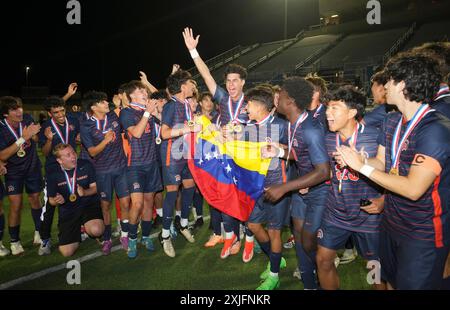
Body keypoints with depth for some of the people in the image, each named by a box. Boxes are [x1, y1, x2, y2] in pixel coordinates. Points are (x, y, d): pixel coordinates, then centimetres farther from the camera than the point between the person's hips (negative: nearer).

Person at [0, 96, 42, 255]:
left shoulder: (27, 118, -12)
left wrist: (33, 134, -19)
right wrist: (23, 138, -33)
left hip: (33, 167, 3)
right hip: (13, 171, -2)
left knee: (34, 200, 11)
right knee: (16, 206, -6)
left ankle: (38, 232, 29)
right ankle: (14, 241, 10)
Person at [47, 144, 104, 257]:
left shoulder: (86, 165, -7)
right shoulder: (53, 174, -4)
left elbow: (94, 187, 0)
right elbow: (51, 200, 7)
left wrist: (85, 192, -22)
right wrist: (57, 201, -17)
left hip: (89, 205, -1)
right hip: (67, 212, 1)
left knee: (96, 230, -33)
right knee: (67, 252, -8)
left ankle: (86, 228, 7)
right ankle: (78, 234, 27)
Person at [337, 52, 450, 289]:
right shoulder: (392, 121, 0)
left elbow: (414, 189, -31)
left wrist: (362, 166, -25)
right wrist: (354, 158, -18)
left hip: (423, 233, -7)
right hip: (391, 222, 7)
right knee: (390, 281, 25)